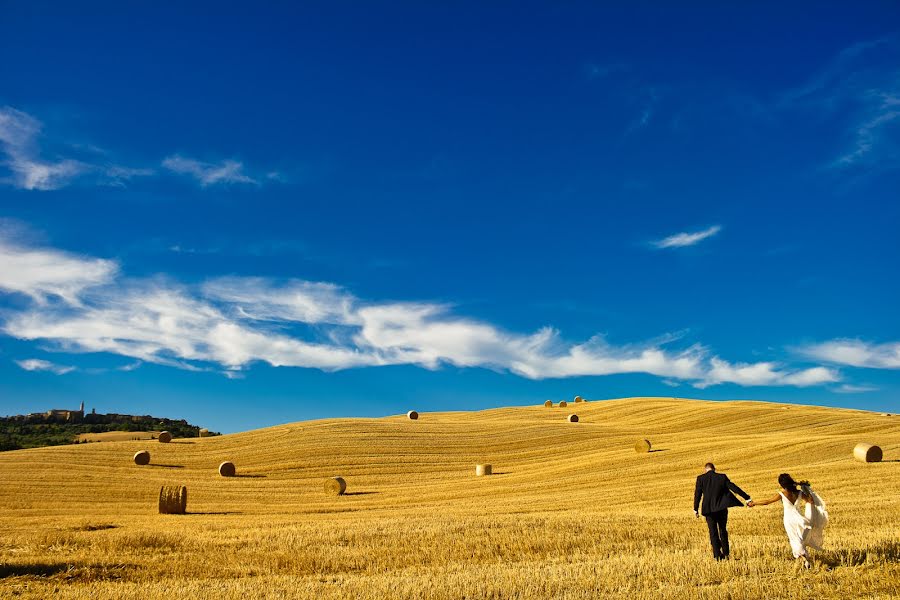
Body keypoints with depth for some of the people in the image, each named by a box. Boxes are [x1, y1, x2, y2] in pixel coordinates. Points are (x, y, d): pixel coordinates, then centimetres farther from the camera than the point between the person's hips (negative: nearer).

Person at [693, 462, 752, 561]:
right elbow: (734, 488, -1)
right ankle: (726, 554, 21)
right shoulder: (722, 477, 0)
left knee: (713, 533, 5)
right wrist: (747, 498, 4)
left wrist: (695, 509, 6)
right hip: (722, 509, 2)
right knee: (723, 531, 18)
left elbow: (697, 494, -3)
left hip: (709, 510, -2)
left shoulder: (700, 479, -4)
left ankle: (717, 555, 1)